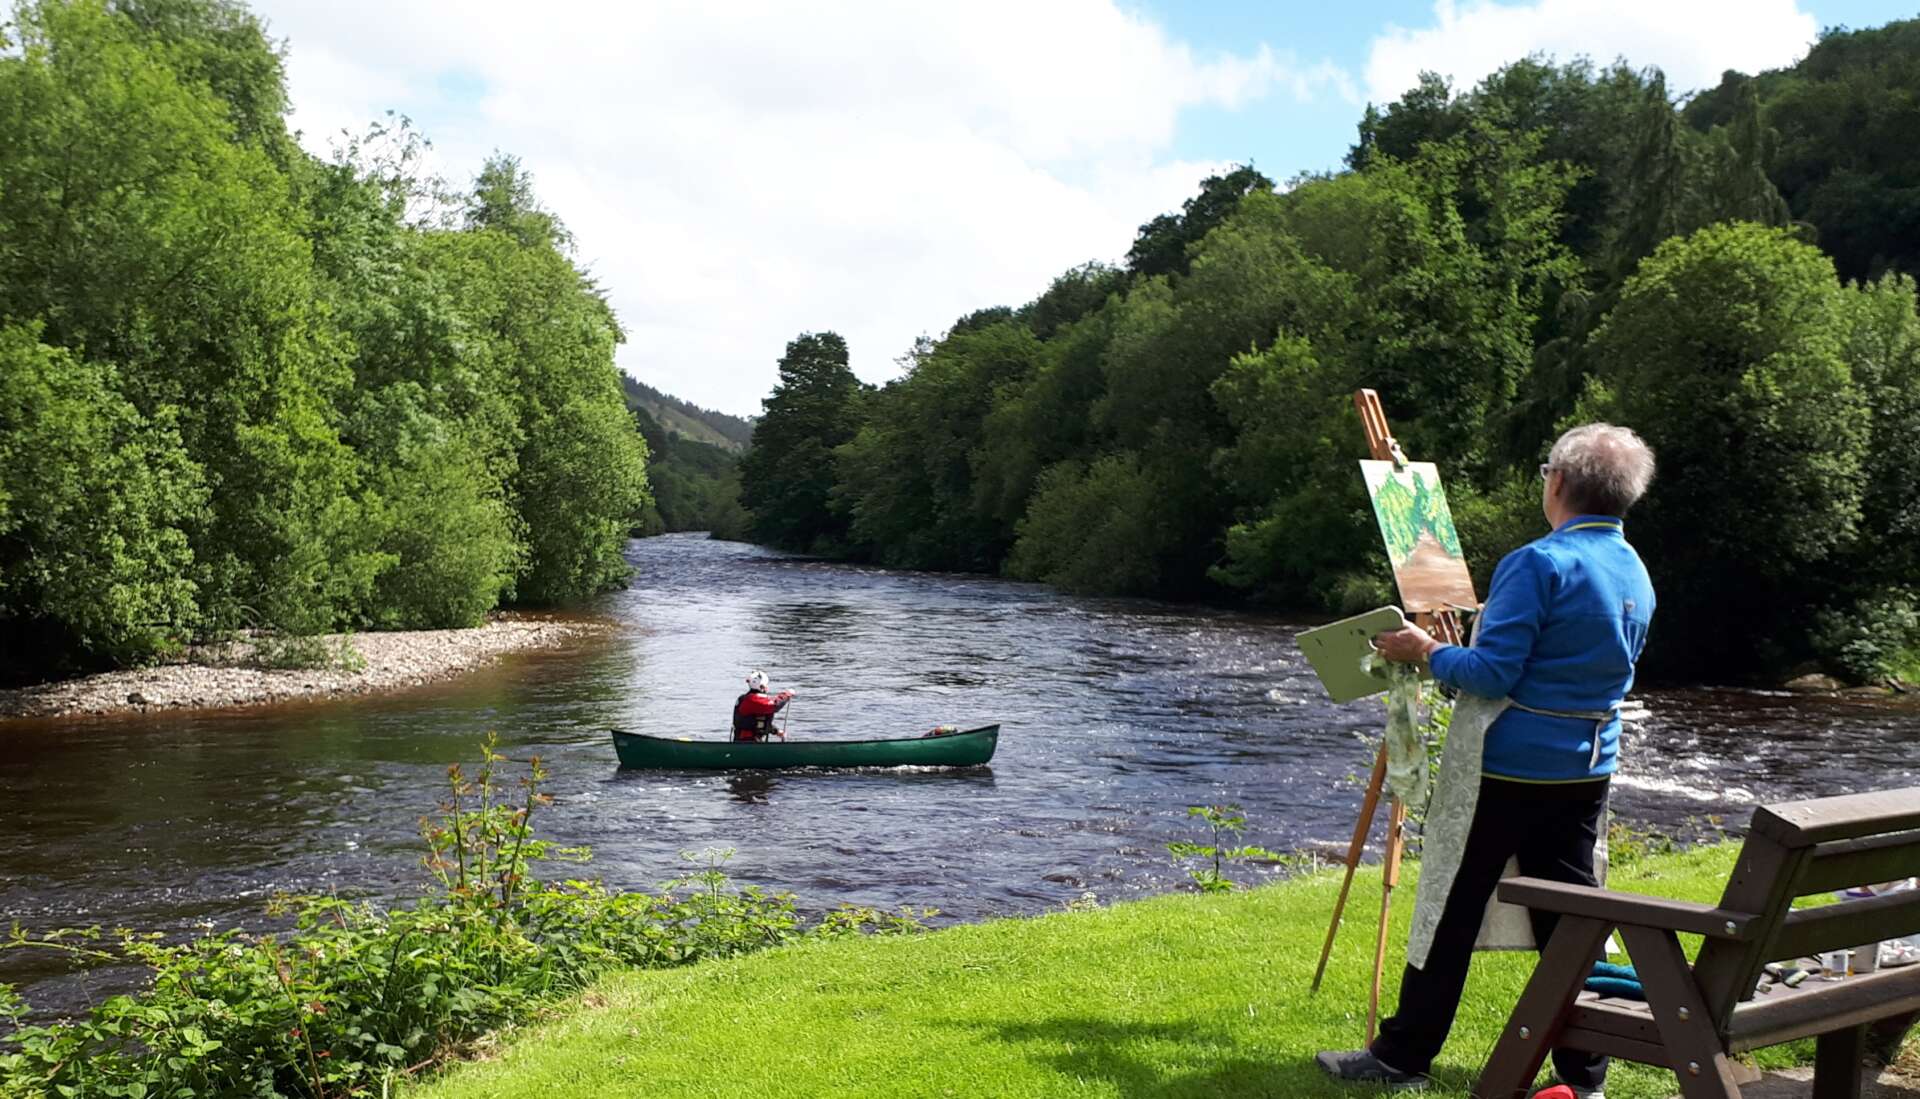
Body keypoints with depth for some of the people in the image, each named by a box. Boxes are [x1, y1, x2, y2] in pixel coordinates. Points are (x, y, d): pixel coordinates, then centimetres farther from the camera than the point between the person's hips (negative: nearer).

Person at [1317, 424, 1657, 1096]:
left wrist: (1427, 652, -5)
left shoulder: (1539, 564, -17)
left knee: (1451, 913, 2)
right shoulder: (1637, 576, 10)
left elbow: (1492, 672, -21)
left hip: (1510, 769, -7)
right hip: (1587, 771, 7)